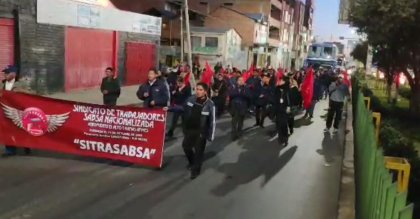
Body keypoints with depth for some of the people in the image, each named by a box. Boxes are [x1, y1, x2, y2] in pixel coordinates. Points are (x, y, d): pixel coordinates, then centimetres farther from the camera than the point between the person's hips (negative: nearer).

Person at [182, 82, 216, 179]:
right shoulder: (191, 99, -8)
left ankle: (195, 170, 26)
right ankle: (192, 162, 48)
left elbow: (212, 121, -14)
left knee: (198, 151, 5)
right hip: (189, 129, 5)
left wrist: (210, 136, -12)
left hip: (201, 131, -5)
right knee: (186, 146, 19)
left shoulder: (210, 104, -20)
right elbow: (183, 108, 10)